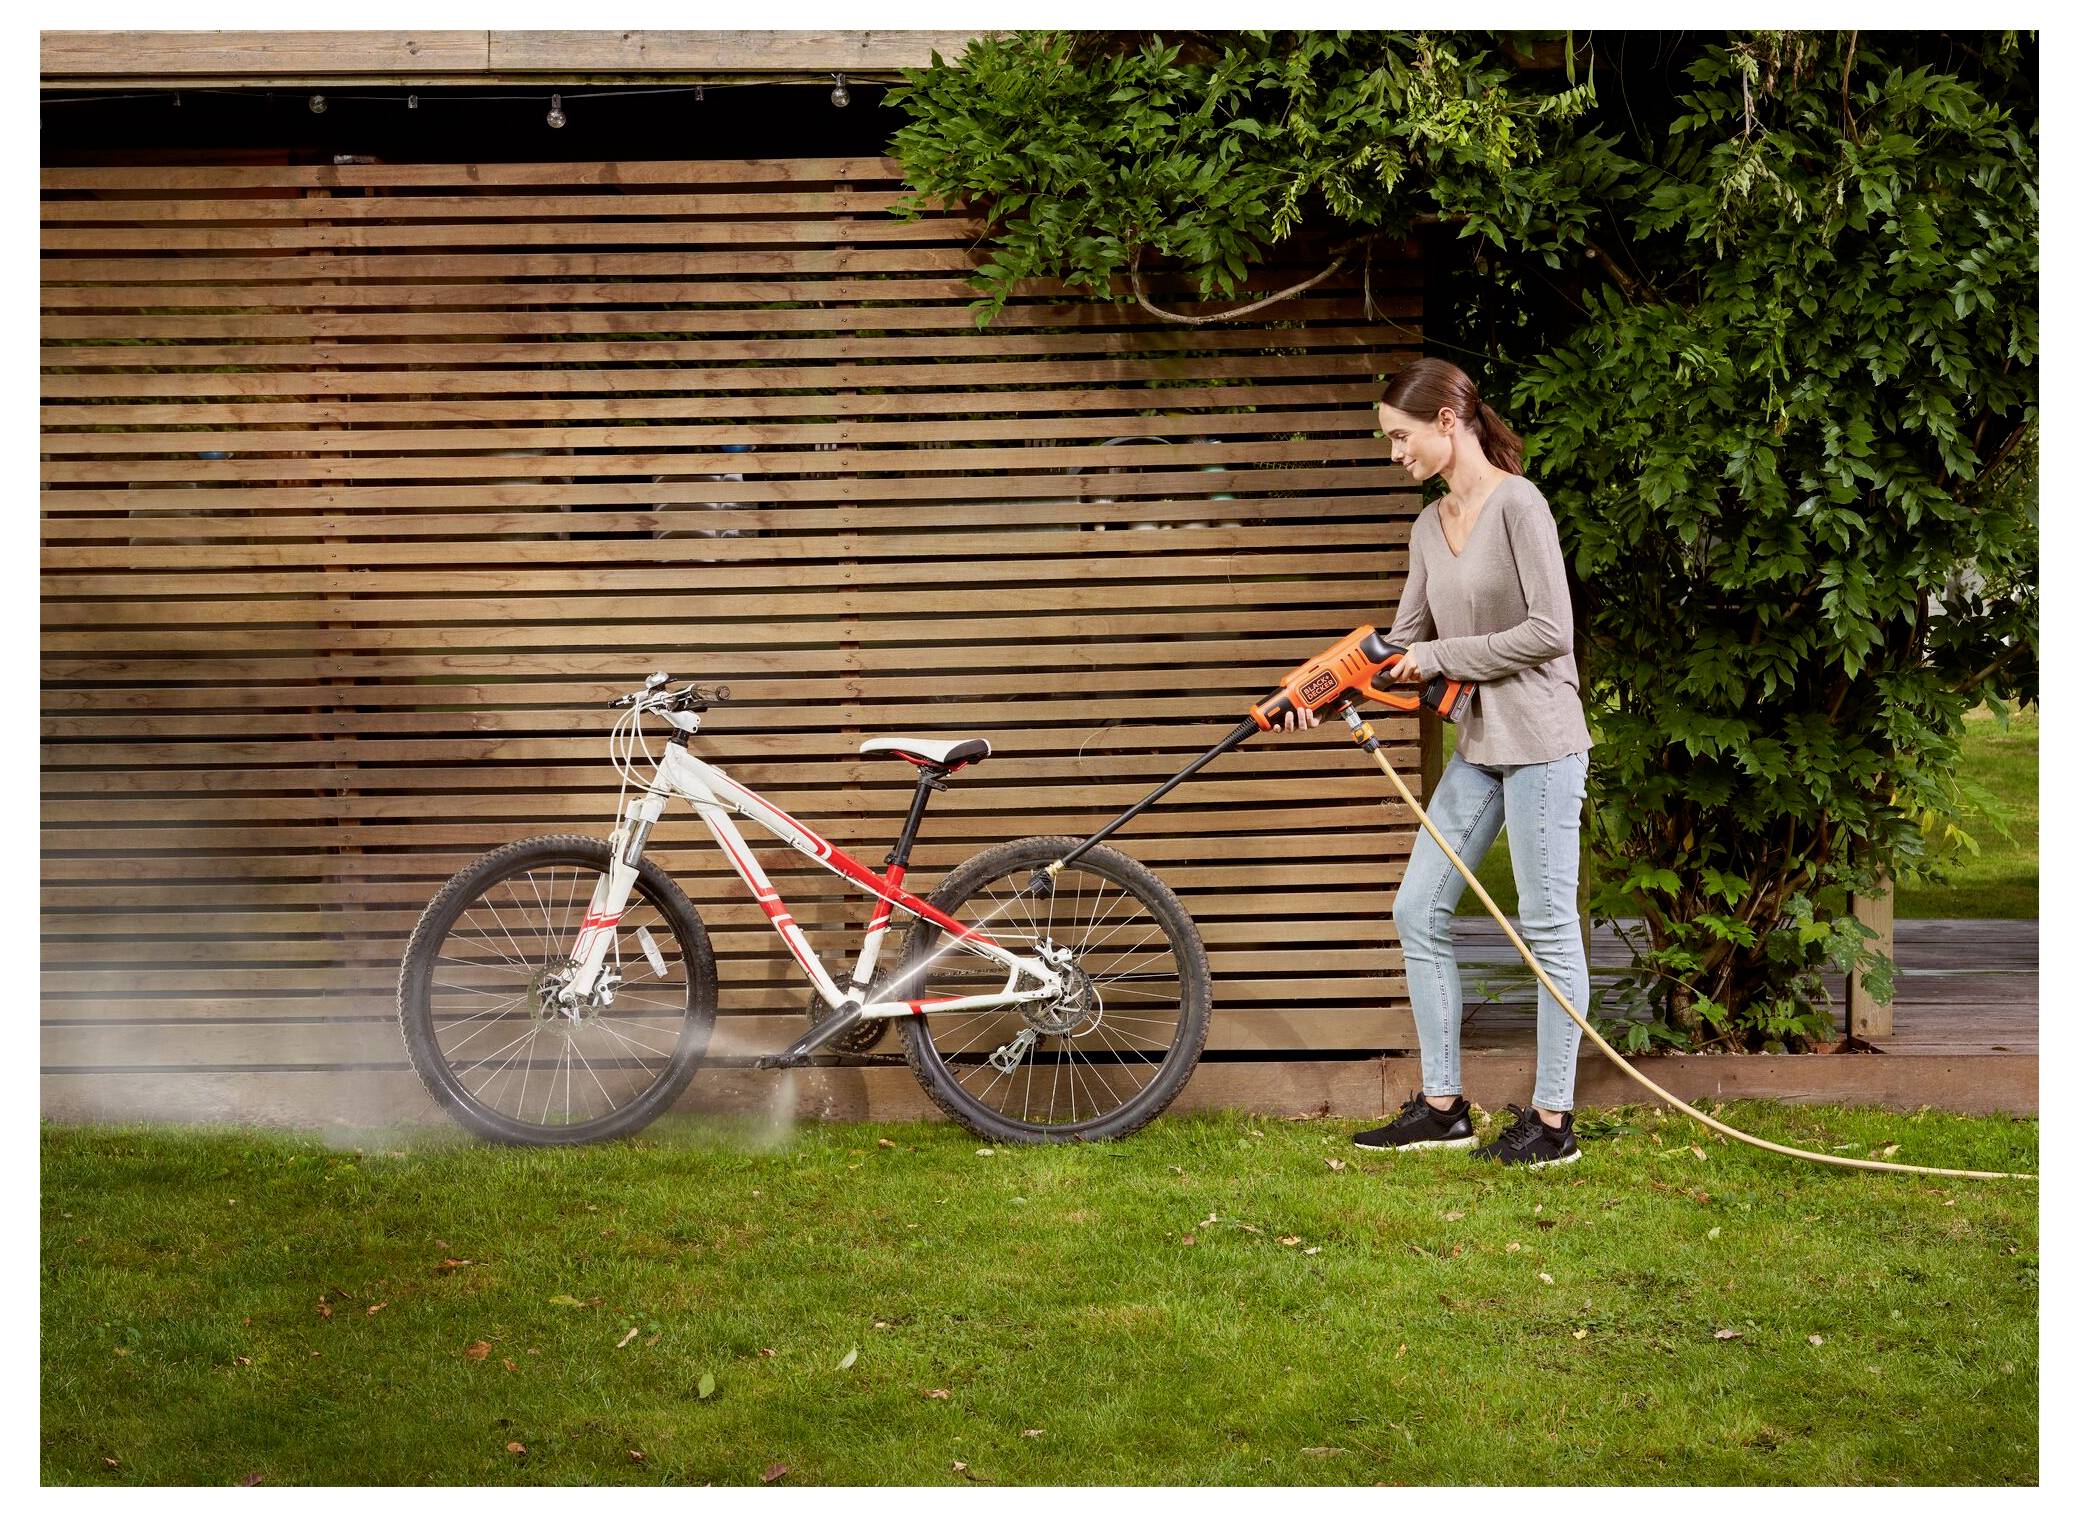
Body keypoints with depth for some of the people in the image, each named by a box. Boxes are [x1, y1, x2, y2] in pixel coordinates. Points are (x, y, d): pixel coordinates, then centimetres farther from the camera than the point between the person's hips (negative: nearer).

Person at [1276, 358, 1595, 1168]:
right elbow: (1405, 645, 14)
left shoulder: (1516, 503, -12)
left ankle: (1552, 1121, 5)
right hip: (1477, 748, 9)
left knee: (1547, 925, -2)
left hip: (1539, 742, -9)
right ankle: (1441, 1105, 16)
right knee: (1418, 911, 8)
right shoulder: (1430, 526, 12)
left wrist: (1442, 656, -11)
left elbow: (1550, 632, -17)